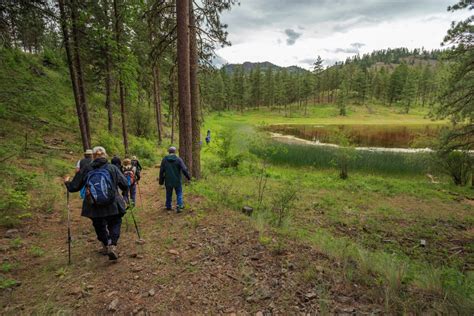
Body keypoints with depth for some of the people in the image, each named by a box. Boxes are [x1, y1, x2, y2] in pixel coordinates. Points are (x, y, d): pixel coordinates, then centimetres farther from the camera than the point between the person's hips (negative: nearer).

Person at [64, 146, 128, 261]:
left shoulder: (86, 170, -3)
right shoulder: (113, 168, -6)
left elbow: (73, 187, 5)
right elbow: (125, 186, -5)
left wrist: (67, 182, 27)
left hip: (94, 207, 2)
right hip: (112, 206, -2)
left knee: (99, 226, 24)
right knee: (114, 224, 16)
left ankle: (106, 246, 39)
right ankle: (112, 246, -3)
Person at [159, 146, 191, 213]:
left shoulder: (164, 160, 0)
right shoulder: (178, 159, -8)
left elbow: (161, 171, 3)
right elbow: (184, 169, -12)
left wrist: (161, 181, 11)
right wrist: (188, 177, 0)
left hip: (168, 181, 3)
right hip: (177, 180, -2)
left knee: (169, 194, 17)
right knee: (179, 193, 9)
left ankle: (168, 206, 28)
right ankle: (179, 205, -5)